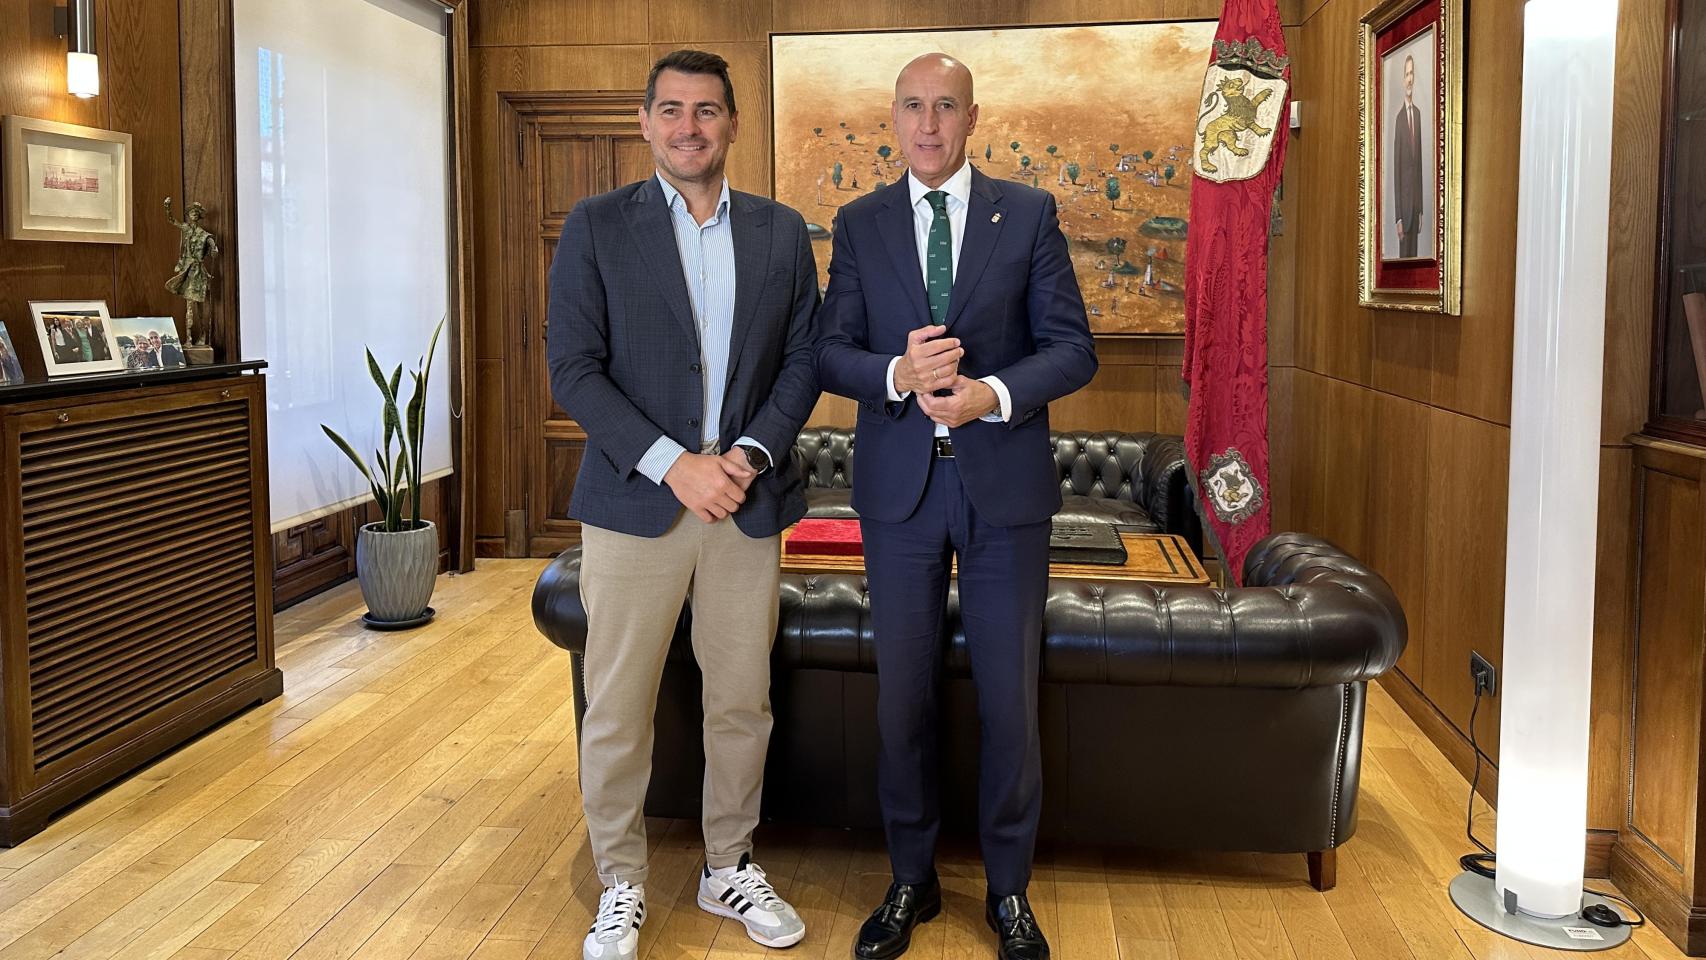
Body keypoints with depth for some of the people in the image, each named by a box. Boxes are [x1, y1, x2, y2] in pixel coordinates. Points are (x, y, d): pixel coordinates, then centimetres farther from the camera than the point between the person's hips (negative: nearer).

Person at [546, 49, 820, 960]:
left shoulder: (781, 232, 8)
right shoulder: (596, 226, 0)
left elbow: (803, 360, 7)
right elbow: (573, 370, -6)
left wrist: (751, 453, -9)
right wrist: (674, 465, -14)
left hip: (749, 503, 3)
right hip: (634, 502, -2)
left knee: (741, 703, 11)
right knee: (616, 713, 5)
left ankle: (728, 868, 30)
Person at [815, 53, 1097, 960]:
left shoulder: (1029, 213, 2)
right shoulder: (859, 224, 7)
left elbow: (1072, 347, -2)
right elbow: (830, 352, 2)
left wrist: (994, 393, -19)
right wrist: (897, 374, -18)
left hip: (1003, 480, -1)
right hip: (899, 484, 1)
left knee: (1009, 696, 6)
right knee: (903, 692, 9)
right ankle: (911, 881, 27)